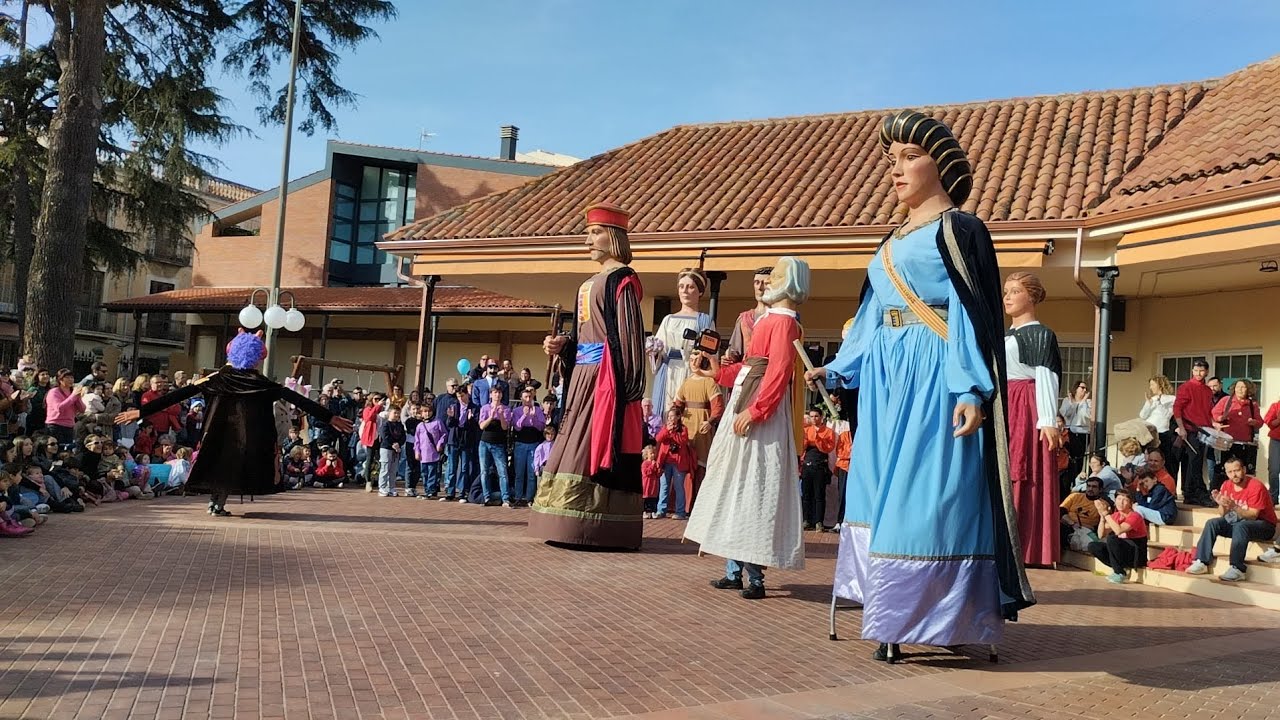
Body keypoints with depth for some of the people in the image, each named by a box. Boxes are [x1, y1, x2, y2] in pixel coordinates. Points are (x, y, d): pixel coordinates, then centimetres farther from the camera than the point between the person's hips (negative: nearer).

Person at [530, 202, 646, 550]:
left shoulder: (622, 279, -7)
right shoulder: (590, 284, 20)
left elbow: (629, 336, -14)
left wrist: (627, 386, -20)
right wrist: (562, 345, 6)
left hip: (606, 377, -9)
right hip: (583, 375, 9)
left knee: (594, 448, -10)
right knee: (576, 448, 8)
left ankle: (598, 529, -6)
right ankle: (575, 528, 13)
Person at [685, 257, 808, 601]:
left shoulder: (783, 321, -12)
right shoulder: (770, 319, 17)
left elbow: (778, 372, -23)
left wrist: (754, 410, -27)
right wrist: (720, 372, 24)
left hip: (762, 415, -10)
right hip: (744, 404, 10)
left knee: (752, 489, -8)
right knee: (736, 486, 12)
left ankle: (755, 576, -2)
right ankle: (735, 571, 19)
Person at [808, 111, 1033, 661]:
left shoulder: (958, 229, -3)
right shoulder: (894, 240, 19)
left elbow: (971, 312, -12)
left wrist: (970, 389, -21)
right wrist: (838, 368, 25)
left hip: (935, 380, -8)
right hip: (888, 380, 9)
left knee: (927, 495, -7)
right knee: (881, 490, 9)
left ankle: (924, 618, 0)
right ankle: (894, 613, 16)